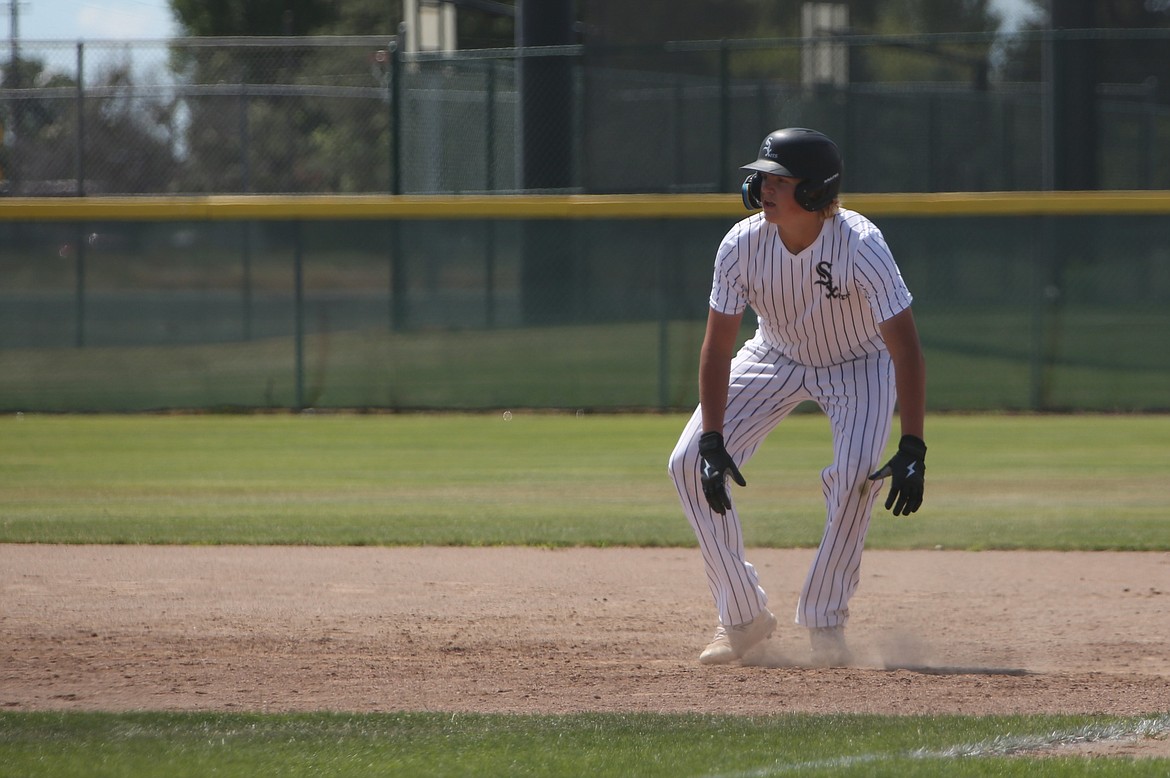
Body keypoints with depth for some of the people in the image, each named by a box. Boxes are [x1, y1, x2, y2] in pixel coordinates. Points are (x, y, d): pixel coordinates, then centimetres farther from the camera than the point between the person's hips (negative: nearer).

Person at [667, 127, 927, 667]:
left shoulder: (860, 246, -34)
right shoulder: (743, 244, -25)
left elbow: (905, 348, -35)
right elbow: (718, 346, -17)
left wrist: (912, 450, -42)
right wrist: (712, 440, -25)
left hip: (860, 364, -3)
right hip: (776, 359, 4)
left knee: (856, 476, -28)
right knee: (689, 464, -10)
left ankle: (825, 622, -8)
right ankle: (743, 617, 3)